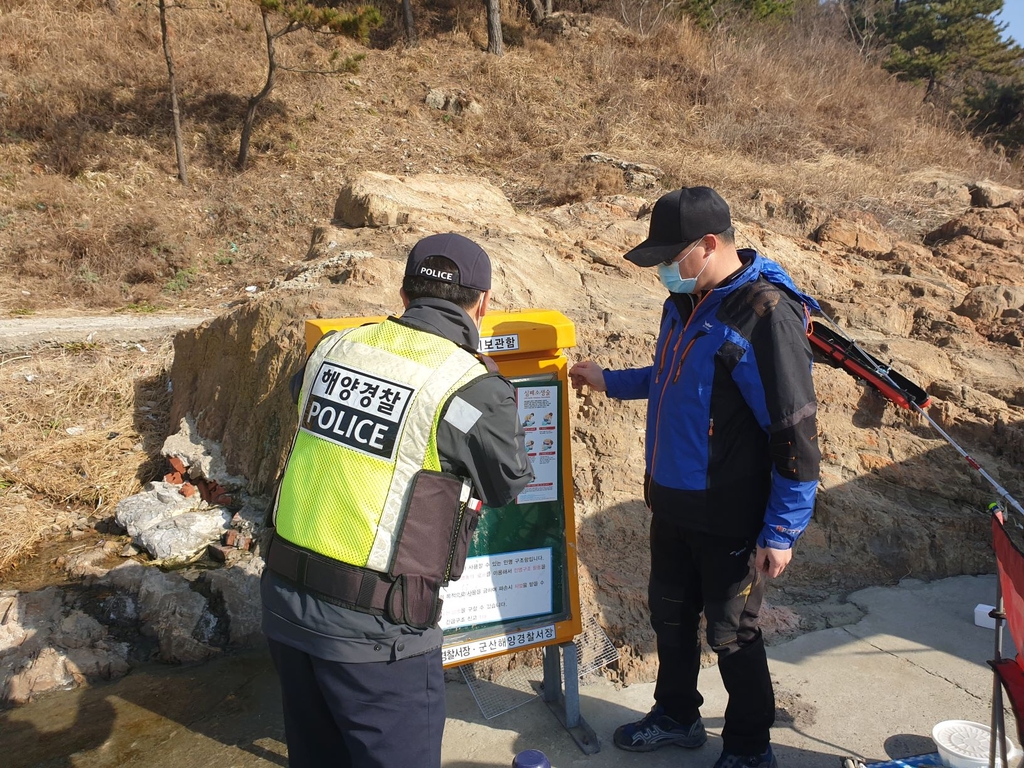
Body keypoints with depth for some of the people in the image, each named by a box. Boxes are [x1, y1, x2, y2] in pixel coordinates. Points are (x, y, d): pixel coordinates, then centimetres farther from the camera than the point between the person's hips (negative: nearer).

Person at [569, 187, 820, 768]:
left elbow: (796, 433, -22)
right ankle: (677, 716, 46)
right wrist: (609, 381, 19)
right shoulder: (686, 301, 3)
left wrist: (781, 533, -19)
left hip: (730, 519, -8)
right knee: (670, 613, 22)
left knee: (731, 633, 11)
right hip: (671, 502, 8)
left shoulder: (767, 315, -24)